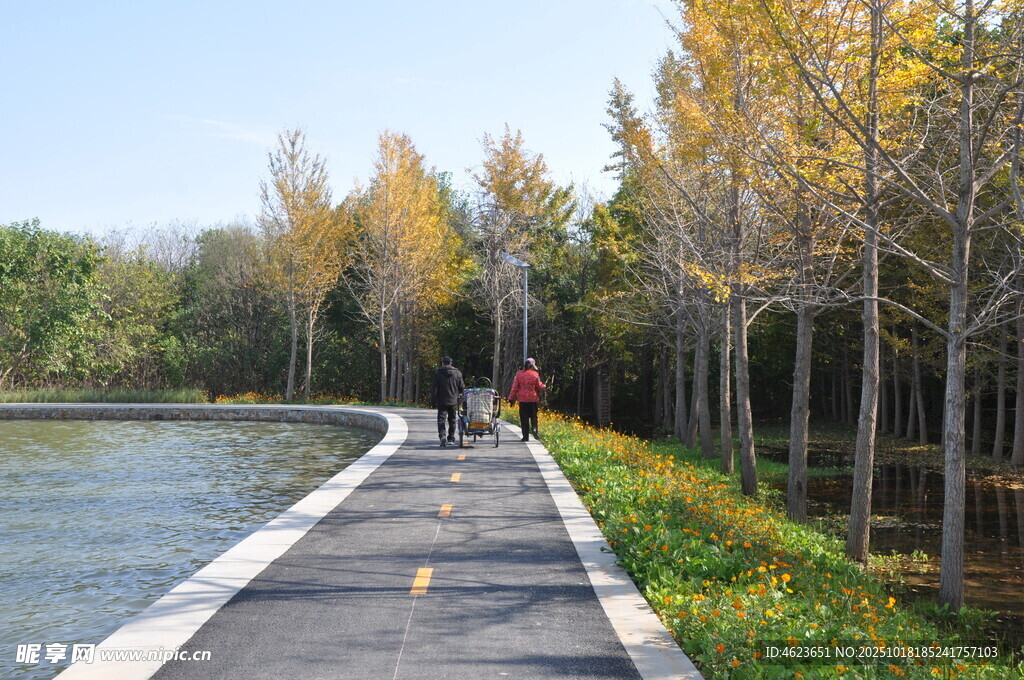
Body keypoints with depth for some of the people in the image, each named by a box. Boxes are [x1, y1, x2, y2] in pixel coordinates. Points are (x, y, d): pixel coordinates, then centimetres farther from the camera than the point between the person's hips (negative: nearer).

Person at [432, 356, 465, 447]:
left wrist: (435, 401, 2)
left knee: (441, 419, -4)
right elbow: (462, 387, 3)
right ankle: (451, 438, 18)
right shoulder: (458, 373, 2)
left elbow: (435, 388, -4)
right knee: (452, 420, 13)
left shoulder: (438, 373, -3)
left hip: (442, 401, -2)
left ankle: (442, 435, -25)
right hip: (453, 401, 2)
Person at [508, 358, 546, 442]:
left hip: (522, 399, 1)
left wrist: (511, 398, 6)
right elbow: (540, 387, 1)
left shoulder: (519, 374, 0)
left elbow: (515, 387, 0)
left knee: (524, 418, 4)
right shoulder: (535, 375, -4)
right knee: (533, 416, 15)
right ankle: (534, 428, -10)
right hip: (533, 398, -1)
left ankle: (526, 436, 2)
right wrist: (545, 387, 22)